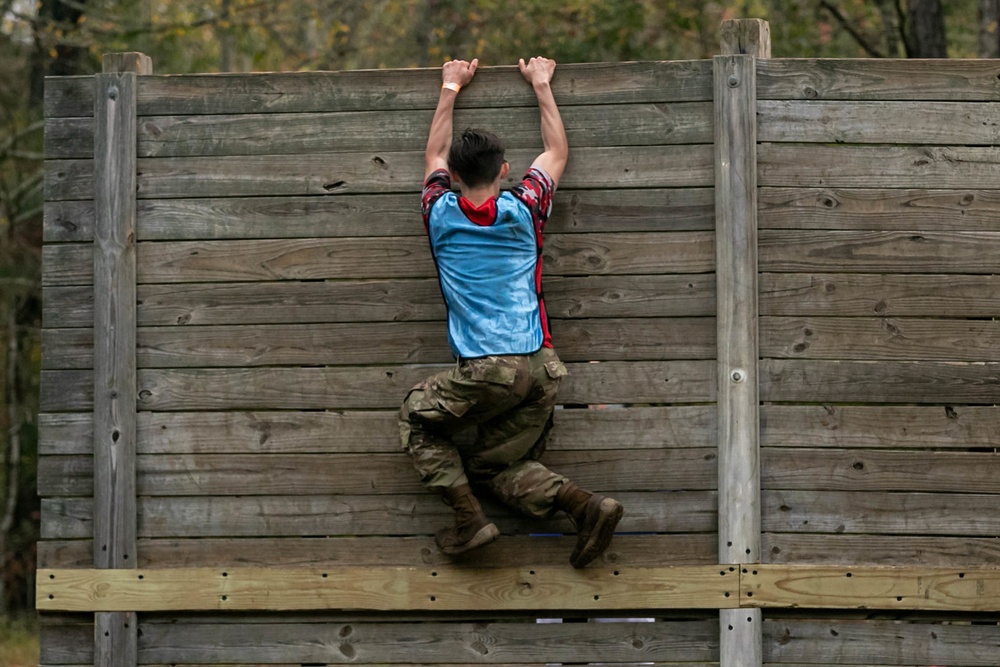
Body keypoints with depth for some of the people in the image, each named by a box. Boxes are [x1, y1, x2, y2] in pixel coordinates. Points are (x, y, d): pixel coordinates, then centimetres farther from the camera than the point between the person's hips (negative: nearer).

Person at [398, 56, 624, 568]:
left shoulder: (442, 216, 4)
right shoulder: (522, 211, 6)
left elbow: (435, 156, 25)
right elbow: (556, 153, 25)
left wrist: (450, 88, 36)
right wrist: (541, 85, 33)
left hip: (485, 372, -4)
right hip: (541, 369, 4)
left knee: (417, 417, 18)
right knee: (496, 464, 13)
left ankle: (469, 520, 0)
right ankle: (586, 506, -12)